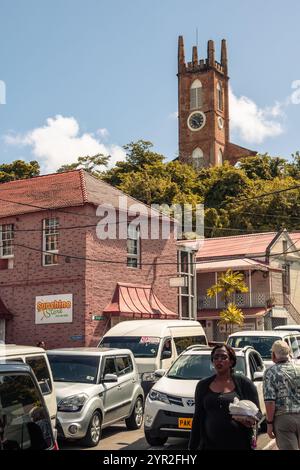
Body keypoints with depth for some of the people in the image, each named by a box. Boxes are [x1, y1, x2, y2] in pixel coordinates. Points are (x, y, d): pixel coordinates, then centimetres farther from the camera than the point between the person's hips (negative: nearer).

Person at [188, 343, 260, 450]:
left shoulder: (244, 383, 5)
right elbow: (198, 417, 13)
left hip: (239, 445, -2)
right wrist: (192, 446, 9)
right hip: (210, 445, 2)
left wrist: (249, 420, -21)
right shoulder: (203, 385, 12)